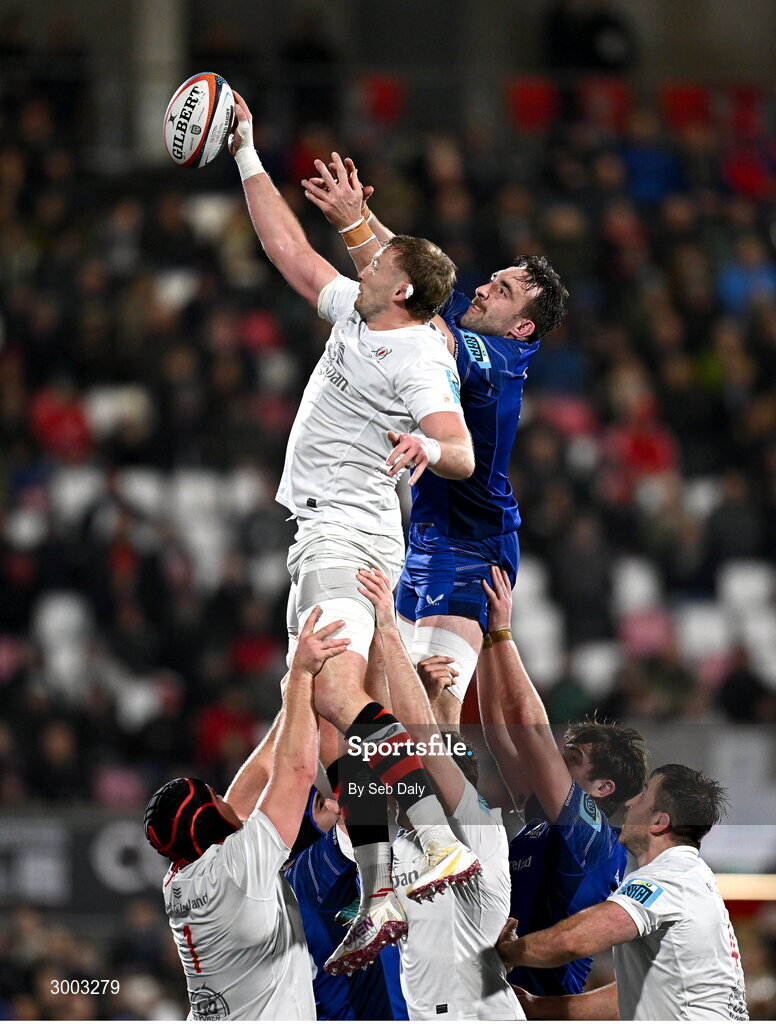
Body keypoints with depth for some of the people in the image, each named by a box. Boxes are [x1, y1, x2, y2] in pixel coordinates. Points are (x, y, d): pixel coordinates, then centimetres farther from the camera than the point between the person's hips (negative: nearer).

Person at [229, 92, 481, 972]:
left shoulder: (420, 361, -11)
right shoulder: (354, 316, 15)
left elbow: (462, 455, -22)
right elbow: (289, 250, 25)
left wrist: (429, 447, -45)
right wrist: (247, 157, 23)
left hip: (349, 536, -10)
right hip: (320, 538, 10)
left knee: (339, 695, -28)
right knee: (336, 713, 6)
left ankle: (442, 841, -40)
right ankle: (376, 900, 4)